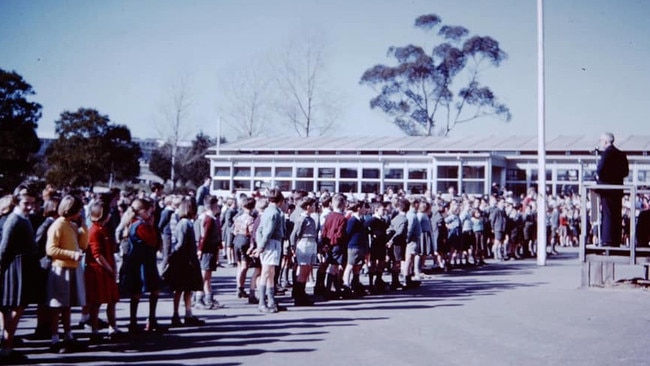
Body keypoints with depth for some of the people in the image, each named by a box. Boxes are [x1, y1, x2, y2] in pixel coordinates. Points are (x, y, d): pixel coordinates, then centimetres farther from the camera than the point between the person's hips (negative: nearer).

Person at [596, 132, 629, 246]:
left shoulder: (607, 153, -11)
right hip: (618, 188, 8)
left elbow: (600, 170, -21)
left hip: (606, 188, -8)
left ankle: (607, 240, -8)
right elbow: (626, 172, 12)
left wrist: (598, 175, -1)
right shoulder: (621, 154, 12)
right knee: (617, 215, 10)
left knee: (607, 214, -6)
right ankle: (616, 240, 14)